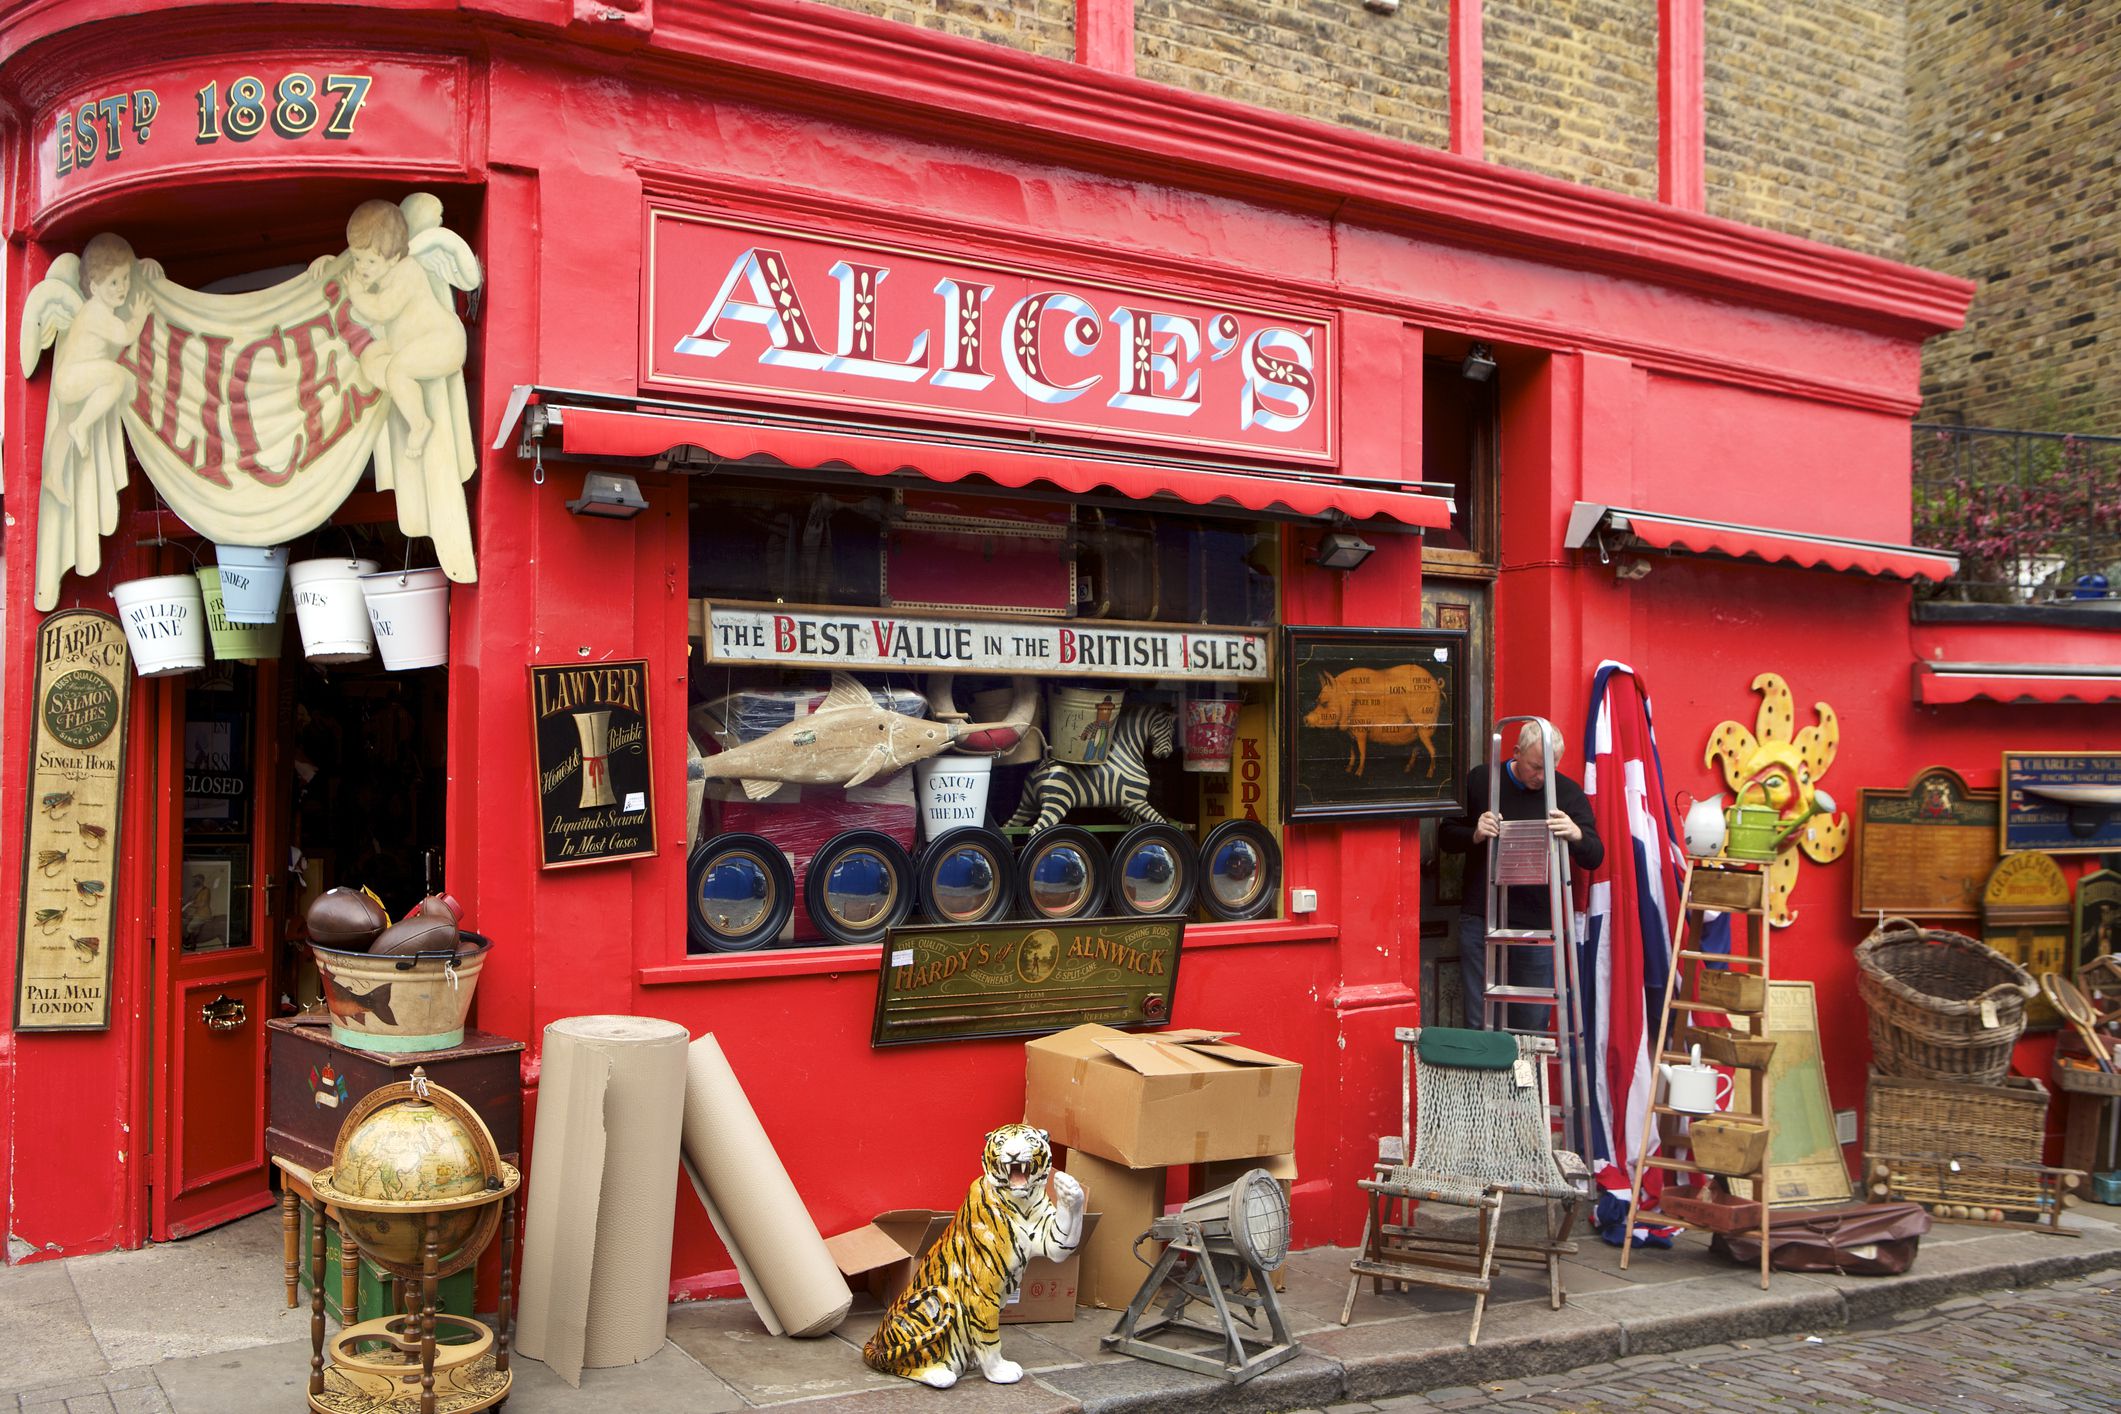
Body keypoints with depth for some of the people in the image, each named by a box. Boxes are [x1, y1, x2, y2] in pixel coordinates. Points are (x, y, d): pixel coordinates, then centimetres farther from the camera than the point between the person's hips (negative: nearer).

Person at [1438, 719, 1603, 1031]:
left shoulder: (1567, 792, 1)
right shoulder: (1480, 780, 2)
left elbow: (1594, 858, -2)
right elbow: (1445, 837, 8)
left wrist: (1577, 835, -24)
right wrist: (1475, 835, -14)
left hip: (1537, 924, 0)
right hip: (1479, 920, 0)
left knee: (1532, 1026, 4)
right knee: (1478, 1023, 5)